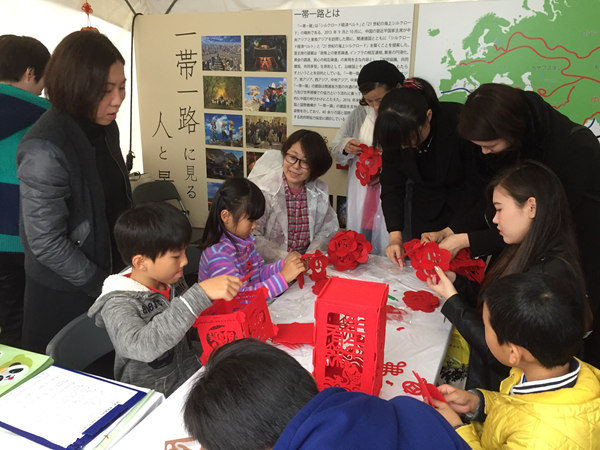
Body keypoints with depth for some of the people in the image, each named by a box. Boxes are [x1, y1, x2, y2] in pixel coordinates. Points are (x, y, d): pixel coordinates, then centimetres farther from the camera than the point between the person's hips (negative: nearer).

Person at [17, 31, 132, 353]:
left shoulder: (104, 127, -2)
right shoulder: (45, 150, -26)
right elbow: (46, 244, -23)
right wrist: (103, 285, -15)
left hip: (111, 271, 6)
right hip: (66, 293, -6)